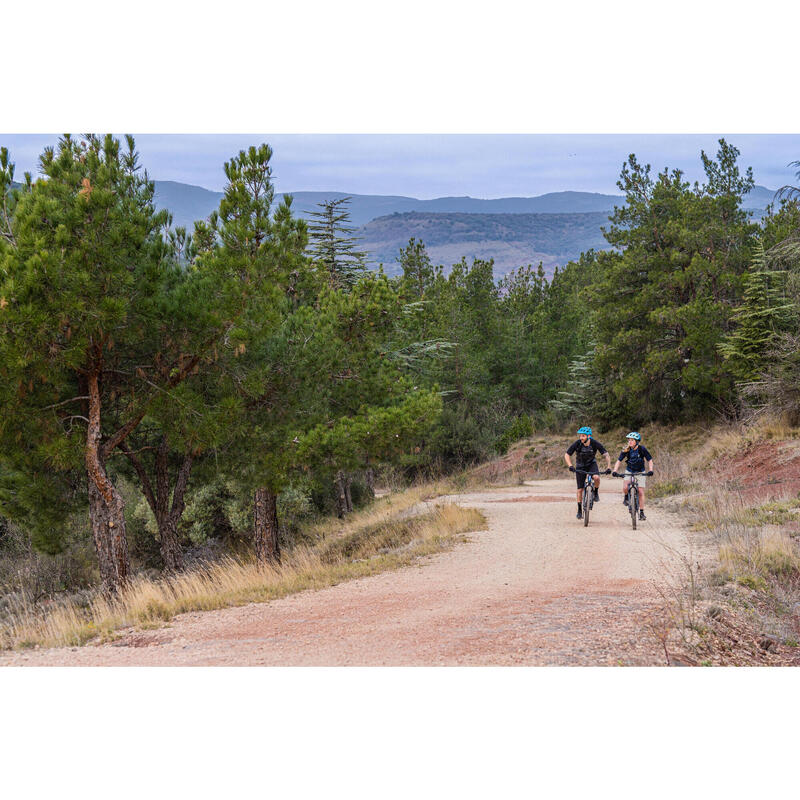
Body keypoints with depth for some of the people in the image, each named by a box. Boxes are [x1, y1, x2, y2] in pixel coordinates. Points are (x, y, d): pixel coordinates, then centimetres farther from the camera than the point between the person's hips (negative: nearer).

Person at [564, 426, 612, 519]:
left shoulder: (595, 443, -24)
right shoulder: (577, 444, -24)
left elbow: (606, 455, -19)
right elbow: (566, 455, -18)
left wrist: (608, 467, -32)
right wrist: (570, 466, -34)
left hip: (591, 464, 0)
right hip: (580, 466, 0)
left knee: (596, 477, -33)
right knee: (580, 489, -2)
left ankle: (596, 492, -3)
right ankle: (579, 511, 11)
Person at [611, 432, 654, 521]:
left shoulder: (642, 449, -18)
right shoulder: (626, 450, -15)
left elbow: (650, 460, -11)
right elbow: (619, 461, -11)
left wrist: (650, 470, -27)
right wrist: (615, 471, -26)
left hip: (640, 472, -1)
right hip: (629, 471, 1)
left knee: (640, 492, -7)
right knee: (625, 487, -25)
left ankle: (641, 512, 1)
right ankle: (626, 497, 9)